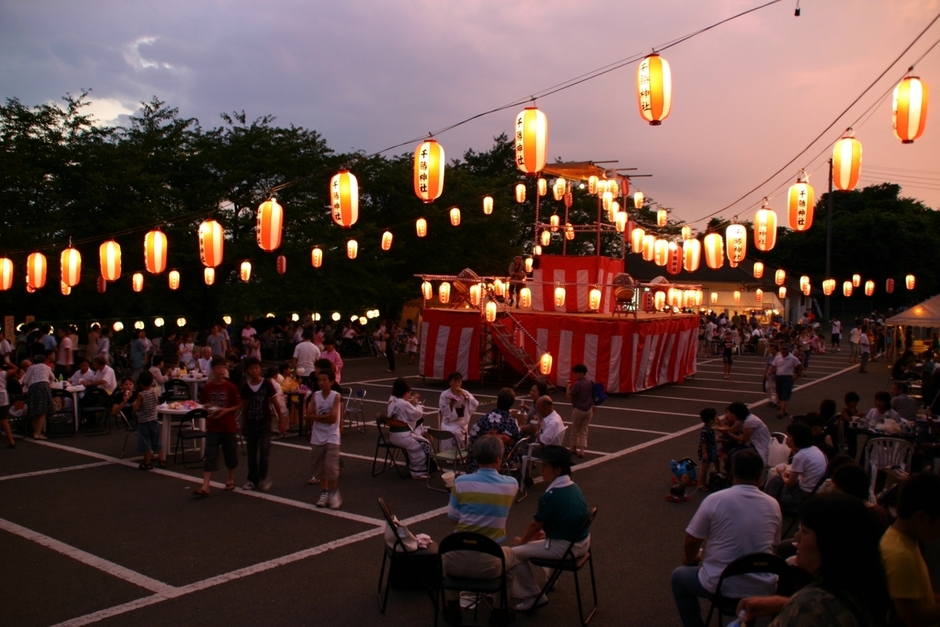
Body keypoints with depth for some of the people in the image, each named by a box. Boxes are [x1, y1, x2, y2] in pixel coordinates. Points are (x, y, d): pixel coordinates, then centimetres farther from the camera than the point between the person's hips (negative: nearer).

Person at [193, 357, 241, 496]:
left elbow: (238, 405, -1)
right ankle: (205, 487, -7)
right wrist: (207, 407, -12)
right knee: (210, 456, -3)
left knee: (230, 454, 12)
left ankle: (230, 479, 33)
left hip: (229, 426, 0)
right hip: (212, 426, 0)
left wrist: (226, 410, -17)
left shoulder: (231, 387, -6)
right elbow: (202, 404, 9)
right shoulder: (206, 387, -2)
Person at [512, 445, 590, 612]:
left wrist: (522, 541, 5)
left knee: (516, 553, 1)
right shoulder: (574, 487, 2)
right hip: (582, 542, 9)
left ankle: (534, 596, 11)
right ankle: (540, 583, 39)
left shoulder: (551, 495, -23)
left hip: (565, 548, -9)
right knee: (536, 541, 30)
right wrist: (544, 531, 15)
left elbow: (535, 525, -11)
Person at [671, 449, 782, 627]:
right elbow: (772, 546, 13)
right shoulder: (773, 505, -3)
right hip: (762, 589, 4)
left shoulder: (714, 500, -14)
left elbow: (691, 542, -6)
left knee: (679, 576, 25)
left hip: (721, 587, -4)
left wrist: (690, 560, 17)